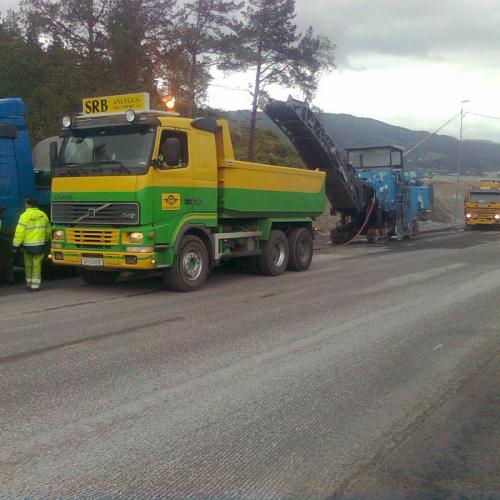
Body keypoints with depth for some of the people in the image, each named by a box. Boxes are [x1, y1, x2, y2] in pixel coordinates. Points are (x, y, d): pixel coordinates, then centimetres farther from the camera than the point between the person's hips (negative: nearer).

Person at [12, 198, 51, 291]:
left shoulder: (25, 215, -11)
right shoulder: (43, 214, 4)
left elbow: (20, 232, -15)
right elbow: (48, 230, 13)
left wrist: (16, 246, -10)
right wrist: (46, 239, 30)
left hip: (28, 245, -2)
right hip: (40, 245, 2)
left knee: (28, 264, 13)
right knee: (37, 265, 6)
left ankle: (29, 284, 19)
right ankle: (35, 285, 3)